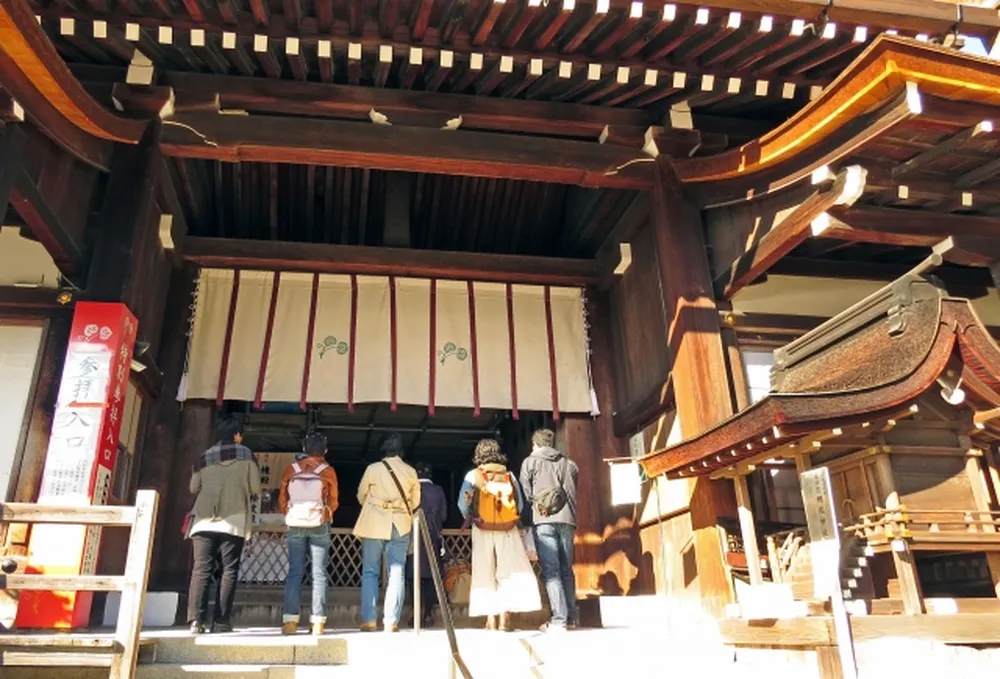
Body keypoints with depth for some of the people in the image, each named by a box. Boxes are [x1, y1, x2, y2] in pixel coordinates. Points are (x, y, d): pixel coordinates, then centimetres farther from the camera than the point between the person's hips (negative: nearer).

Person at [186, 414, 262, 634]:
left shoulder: (205, 456, 11)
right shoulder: (246, 454, 4)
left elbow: (194, 488, 15)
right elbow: (255, 488, 3)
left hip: (204, 520, 2)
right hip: (233, 521, -2)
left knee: (201, 569, 1)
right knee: (229, 570, 2)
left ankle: (196, 619, -8)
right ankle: (221, 622, -1)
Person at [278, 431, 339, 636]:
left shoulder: (291, 469, 2)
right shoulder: (327, 471, -2)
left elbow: (282, 500, 6)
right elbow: (333, 502, 2)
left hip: (295, 525, 2)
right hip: (318, 525, -2)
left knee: (295, 572, 7)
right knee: (319, 573, 2)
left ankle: (290, 620, 3)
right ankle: (318, 622, 0)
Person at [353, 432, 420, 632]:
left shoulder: (373, 468, -6)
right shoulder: (410, 471, -1)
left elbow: (361, 496, 6)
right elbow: (415, 501, 9)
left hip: (374, 525, -1)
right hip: (400, 526, 1)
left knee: (370, 573, 7)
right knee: (396, 573, 5)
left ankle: (369, 620, 5)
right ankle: (391, 621, 2)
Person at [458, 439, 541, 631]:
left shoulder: (473, 476, -1)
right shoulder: (509, 476, 3)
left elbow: (463, 503, -7)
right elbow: (520, 504, 3)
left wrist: (470, 518, 11)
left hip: (483, 531, 0)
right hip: (508, 531, 0)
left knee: (485, 574, 7)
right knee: (509, 572, 4)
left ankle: (491, 618, 6)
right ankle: (505, 616, -4)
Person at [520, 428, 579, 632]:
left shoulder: (530, 462, 6)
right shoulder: (569, 464, 16)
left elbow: (526, 492, 2)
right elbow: (574, 492, 14)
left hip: (544, 521, -4)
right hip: (567, 520, 4)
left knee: (551, 571, -4)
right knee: (566, 569, 14)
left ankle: (559, 619, -9)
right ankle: (572, 616, 18)